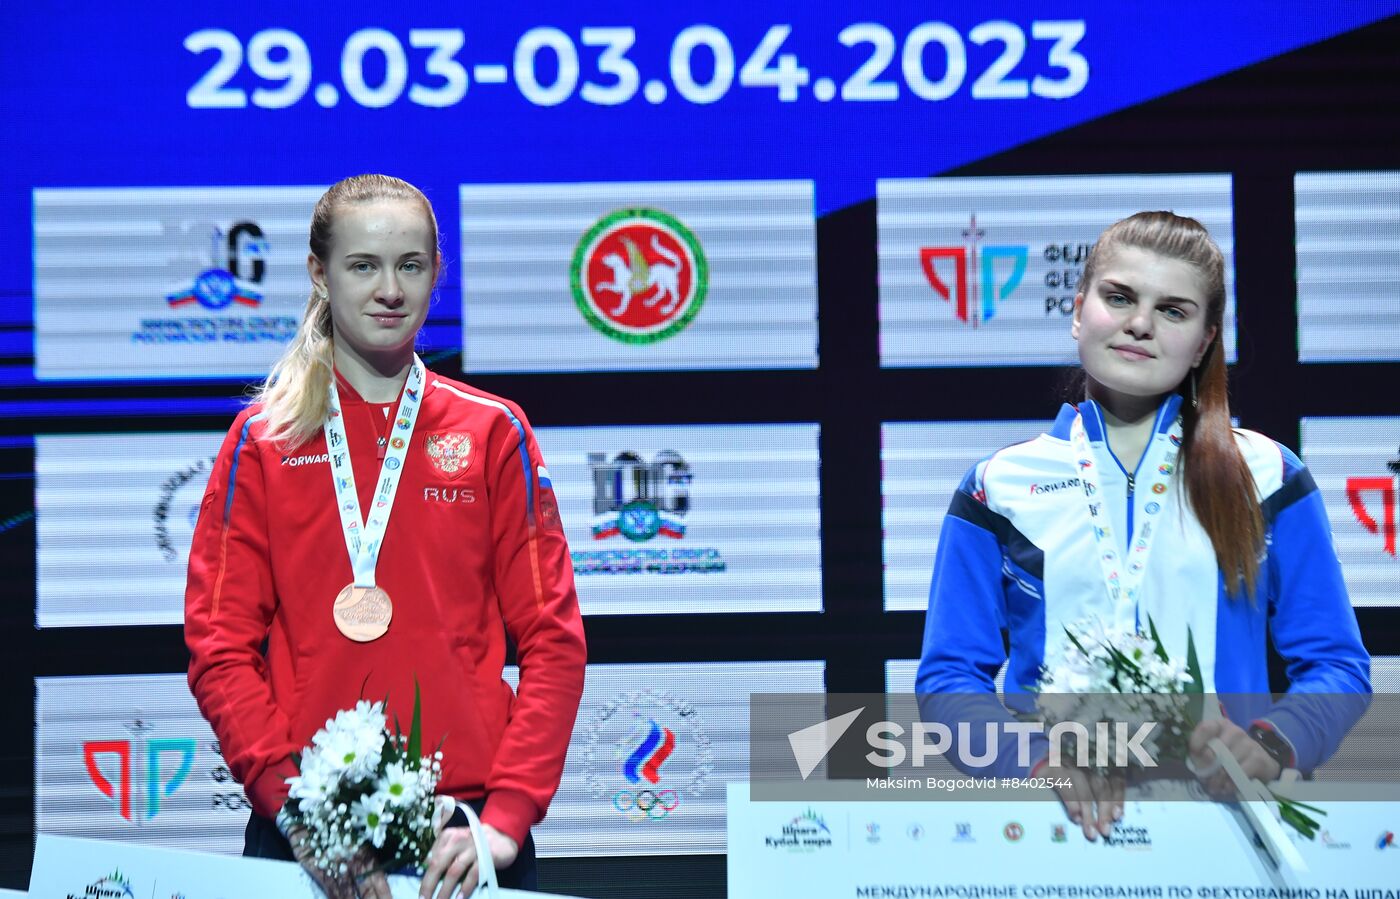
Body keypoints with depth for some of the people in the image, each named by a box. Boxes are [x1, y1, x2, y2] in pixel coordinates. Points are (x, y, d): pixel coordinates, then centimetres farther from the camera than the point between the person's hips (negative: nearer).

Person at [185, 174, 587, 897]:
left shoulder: (492, 434, 6)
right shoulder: (262, 444, 5)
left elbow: (552, 640, 1)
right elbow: (221, 647, 0)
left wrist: (506, 818, -11)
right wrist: (292, 802, -14)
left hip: (464, 830, 0)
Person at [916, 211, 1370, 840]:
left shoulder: (1265, 477, 12)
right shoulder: (998, 487, 11)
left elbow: (1335, 664, 11)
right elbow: (949, 676, 8)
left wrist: (1271, 747, -11)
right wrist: (1042, 760, -12)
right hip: (1060, 823, -1)